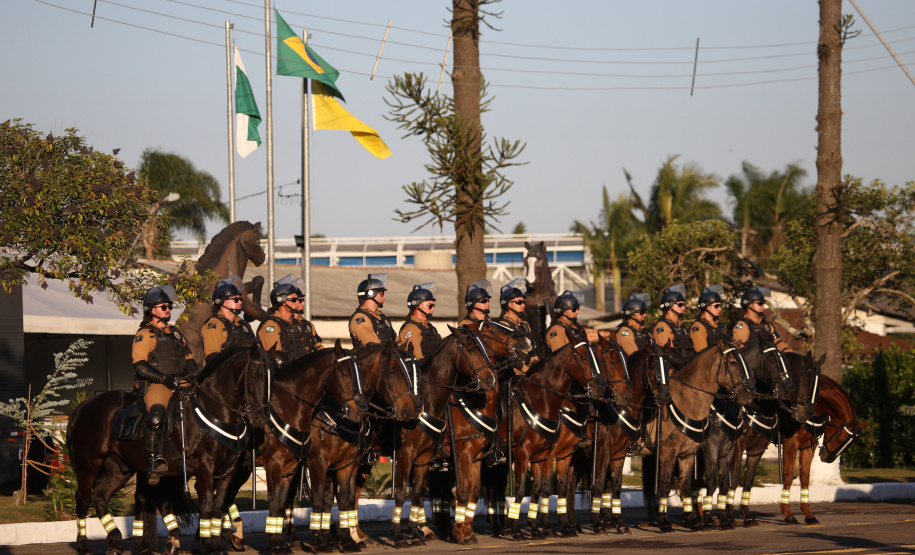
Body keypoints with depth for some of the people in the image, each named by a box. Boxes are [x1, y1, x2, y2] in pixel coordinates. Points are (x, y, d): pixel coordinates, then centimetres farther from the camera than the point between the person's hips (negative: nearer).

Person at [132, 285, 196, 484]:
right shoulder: (144, 335, 4)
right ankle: (154, 458, -36)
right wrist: (166, 379, -18)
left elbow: (189, 359, 26)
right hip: (154, 385, -7)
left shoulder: (175, 333, 25)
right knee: (157, 412, -33)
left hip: (180, 384, 7)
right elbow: (140, 367, -7)